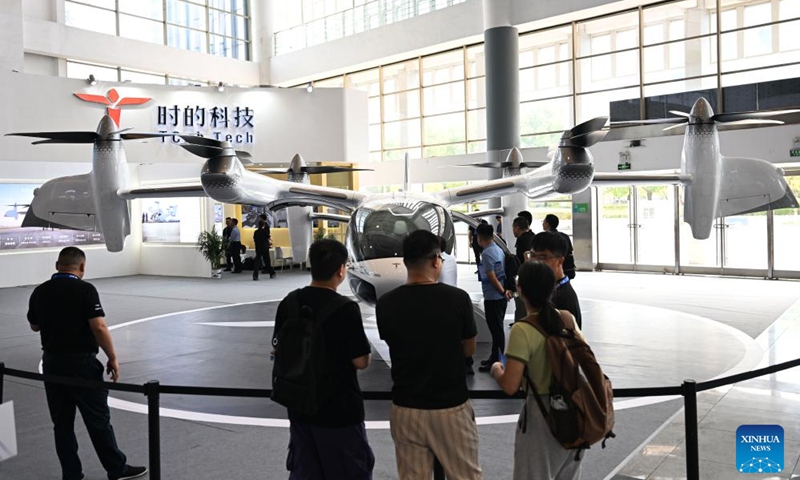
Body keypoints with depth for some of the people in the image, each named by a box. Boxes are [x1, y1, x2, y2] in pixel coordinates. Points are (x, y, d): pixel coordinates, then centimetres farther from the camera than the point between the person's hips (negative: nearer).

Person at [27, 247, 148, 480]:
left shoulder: (39, 291, 3)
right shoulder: (85, 289, -15)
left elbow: (34, 326, 17)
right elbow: (99, 327, -20)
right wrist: (112, 357, -12)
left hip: (51, 362, 5)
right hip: (81, 362, -5)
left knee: (62, 423, 14)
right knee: (98, 420, 6)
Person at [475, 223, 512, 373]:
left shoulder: (487, 253, -18)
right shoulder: (499, 250, 9)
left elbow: (491, 277, -19)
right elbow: (503, 273, 11)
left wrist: (503, 292, -11)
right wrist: (505, 291, 8)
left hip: (492, 297, -9)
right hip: (500, 297, 9)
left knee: (496, 329, 0)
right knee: (497, 328, 17)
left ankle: (497, 362, 9)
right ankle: (495, 358, 29)